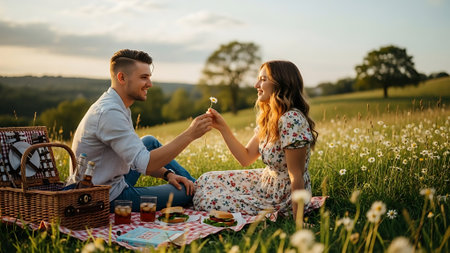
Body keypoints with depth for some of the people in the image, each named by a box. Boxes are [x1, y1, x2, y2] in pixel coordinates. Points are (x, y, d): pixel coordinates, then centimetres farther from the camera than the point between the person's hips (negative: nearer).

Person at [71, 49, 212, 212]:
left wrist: (167, 173, 0)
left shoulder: (120, 107, 8)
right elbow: (145, 164, -31)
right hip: (109, 199, -10)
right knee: (187, 193, -11)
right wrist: (190, 134, -29)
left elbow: (136, 158, 14)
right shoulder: (109, 112, -24)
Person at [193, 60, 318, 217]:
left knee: (206, 201, -3)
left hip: (282, 201, -9)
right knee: (206, 180, 11)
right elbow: (245, 158, 4)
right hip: (266, 183, 9)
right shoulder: (268, 118, 3)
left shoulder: (291, 120, -28)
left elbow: (297, 177, -25)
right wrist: (222, 127, -3)